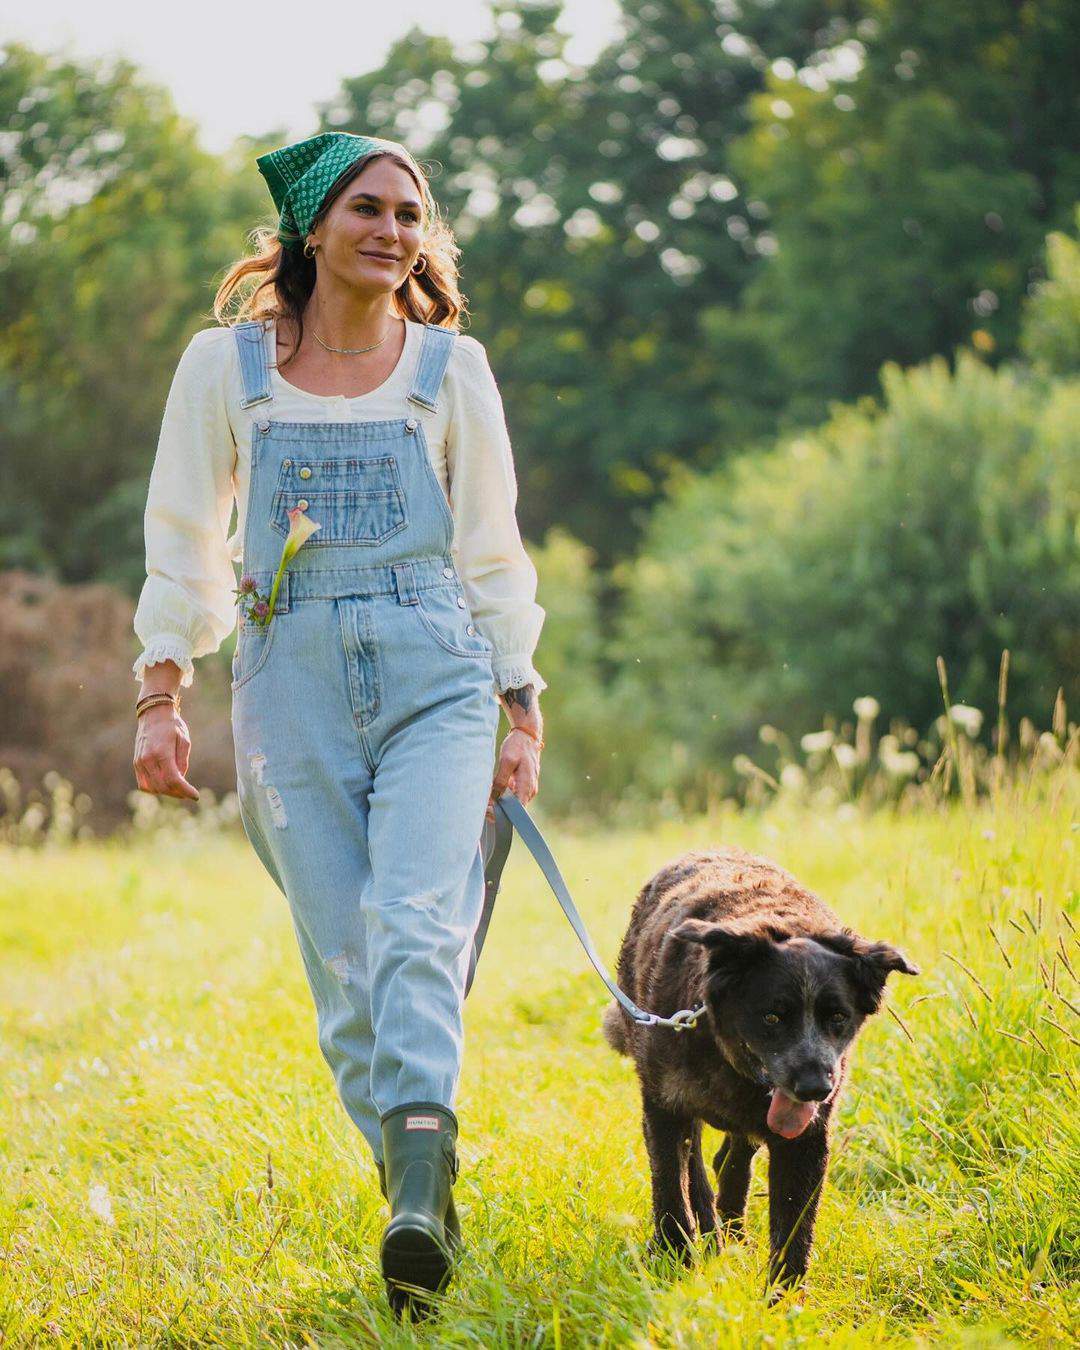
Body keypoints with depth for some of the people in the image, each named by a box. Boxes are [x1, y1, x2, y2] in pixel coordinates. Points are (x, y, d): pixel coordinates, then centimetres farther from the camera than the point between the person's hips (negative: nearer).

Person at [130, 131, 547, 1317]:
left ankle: (420, 1193, -31)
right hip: (292, 684, 1)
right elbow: (183, 543, 12)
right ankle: (418, 1193, 7)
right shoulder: (225, 364, 8)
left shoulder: (451, 367, 10)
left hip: (435, 673, -1)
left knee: (418, 926, -20)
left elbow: (492, 553, 14)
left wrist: (522, 713, 9)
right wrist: (159, 695, 4)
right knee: (343, 963, -4)